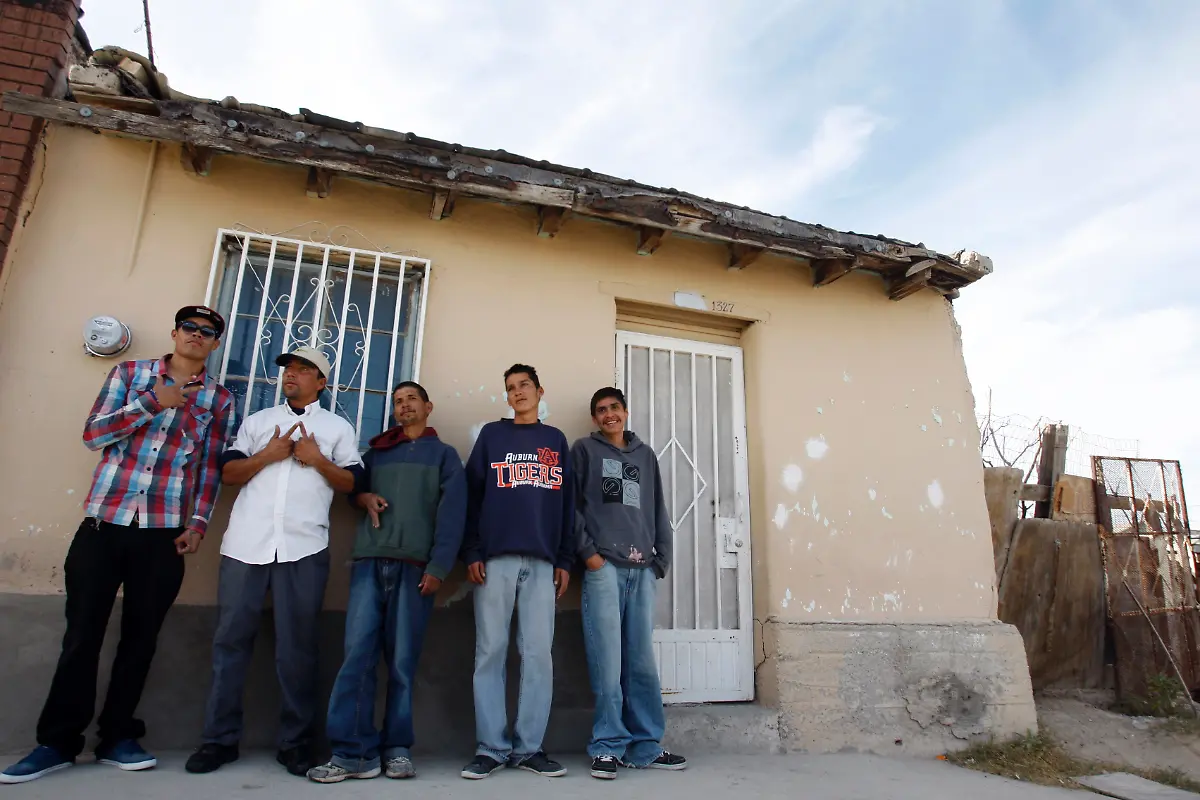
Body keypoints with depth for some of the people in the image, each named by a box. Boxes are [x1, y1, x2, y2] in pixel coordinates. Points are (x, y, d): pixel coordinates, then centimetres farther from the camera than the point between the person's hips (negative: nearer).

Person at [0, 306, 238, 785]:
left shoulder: (219, 400, 7)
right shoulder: (130, 373, 8)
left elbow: (212, 468, 4)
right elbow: (93, 433, 0)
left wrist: (198, 524, -5)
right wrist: (152, 401, -10)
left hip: (164, 532, 0)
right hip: (103, 522, 0)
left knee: (140, 636, 6)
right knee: (82, 632, 2)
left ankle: (118, 737, 19)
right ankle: (57, 741, 16)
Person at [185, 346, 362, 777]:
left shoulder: (338, 427, 13)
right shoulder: (257, 420, 19)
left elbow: (352, 483, 6)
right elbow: (228, 473, 11)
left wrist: (317, 460, -7)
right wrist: (267, 455, -4)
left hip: (304, 546, -2)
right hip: (246, 543, 2)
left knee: (297, 646, 3)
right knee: (231, 639, 5)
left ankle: (295, 742, 12)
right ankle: (220, 738, 17)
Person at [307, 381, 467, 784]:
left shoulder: (444, 454, 12)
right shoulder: (375, 452, 22)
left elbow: (451, 515, 1)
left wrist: (437, 567, -11)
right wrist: (364, 497, 5)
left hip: (414, 566, -2)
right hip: (369, 562, 2)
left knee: (402, 660, -1)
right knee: (357, 654, -7)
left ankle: (397, 749, 9)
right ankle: (353, 752, -1)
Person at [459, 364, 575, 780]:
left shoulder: (556, 440, 16)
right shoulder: (492, 434, 12)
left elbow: (567, 502, 12)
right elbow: (472, 494, 5)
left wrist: (565, 559, 5)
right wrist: (472, 553, -4)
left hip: (542, 560, 1)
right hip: (495, 556, -1)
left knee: (538, 653, 0)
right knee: (490, 651, 0)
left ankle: (529, 747, 10)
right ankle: (491, 747, 8)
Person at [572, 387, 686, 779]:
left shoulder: (646, 455, 21)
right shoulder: (584, 449, 10)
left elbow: (658, 511, 19)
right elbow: (570, 504, 1)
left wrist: (662, 558, 9)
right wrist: (587, 551, -9)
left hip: (642, 569, 4)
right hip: (603, 565, -3)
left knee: (642, 660, 5)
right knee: (608, 659, -6)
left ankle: (645, 745, 13)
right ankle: (608, 746, 3)